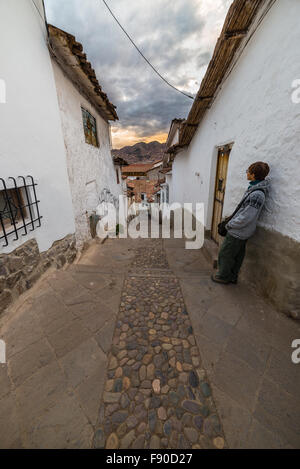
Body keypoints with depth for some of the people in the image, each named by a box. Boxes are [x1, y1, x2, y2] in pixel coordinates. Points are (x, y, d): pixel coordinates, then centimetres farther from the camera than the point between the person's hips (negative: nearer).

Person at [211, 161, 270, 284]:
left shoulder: (257, 195, -26)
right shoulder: (253, 188, 4)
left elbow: (245, 218, -26)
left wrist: (229, 224, -13)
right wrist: (231, 221, 11)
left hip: (238, 233, -9)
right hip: (241, 232, 9)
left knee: (225, 254, 7)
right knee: (237, 256, 20)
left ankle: (223, 276, 25)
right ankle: (232, 277, 36)